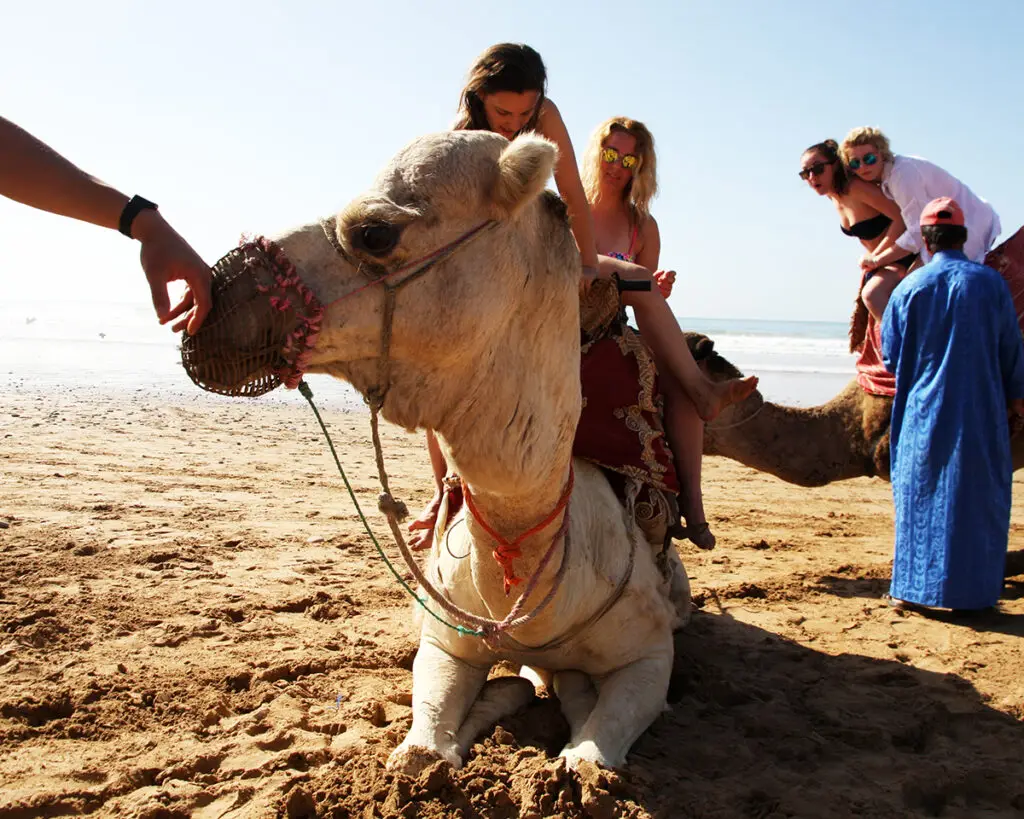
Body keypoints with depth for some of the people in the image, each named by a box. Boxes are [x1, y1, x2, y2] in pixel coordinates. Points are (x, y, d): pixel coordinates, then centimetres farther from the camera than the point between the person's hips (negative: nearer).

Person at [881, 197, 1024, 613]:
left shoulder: (908, 287, -3)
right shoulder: (990, 282, -2)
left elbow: (890, 355, 3)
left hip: (923, 412, 0)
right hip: (980, 412, 0)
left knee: (919, 495, 8)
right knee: (976, 497, 7)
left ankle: (910, 587, 12)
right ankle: (970, 590, 11)